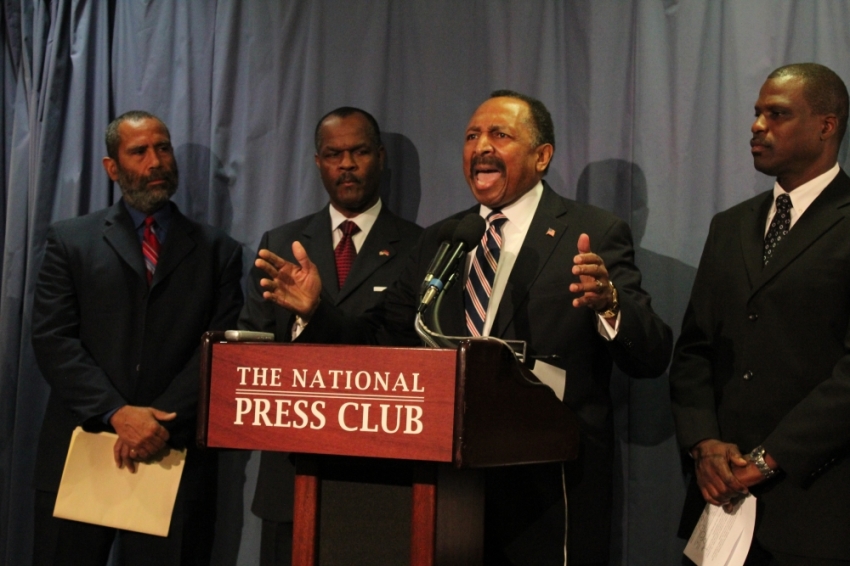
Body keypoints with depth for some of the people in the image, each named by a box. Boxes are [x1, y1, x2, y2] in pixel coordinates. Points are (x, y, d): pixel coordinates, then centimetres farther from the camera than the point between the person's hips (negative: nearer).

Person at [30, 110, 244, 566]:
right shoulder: (70, 240, 8)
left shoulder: (217, 250, 10)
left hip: (175, 455, 0)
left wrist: (164, 421, -13)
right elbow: (51, 338, -2)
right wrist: (116, 413, -14)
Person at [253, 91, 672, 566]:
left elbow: (651, 358, -11)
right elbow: (383, 343, 10)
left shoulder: (595, 236, -3)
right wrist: (316, 310, -6)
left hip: (548, 493, -4)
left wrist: (608, 303, -30)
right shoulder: (438, 241, 12)